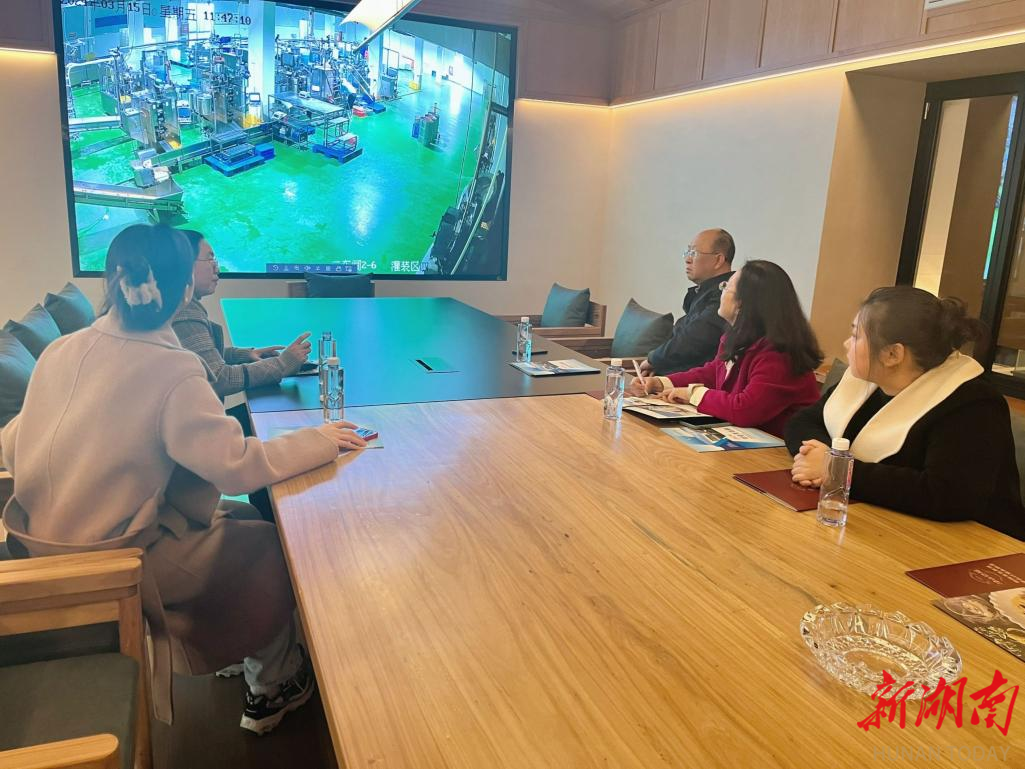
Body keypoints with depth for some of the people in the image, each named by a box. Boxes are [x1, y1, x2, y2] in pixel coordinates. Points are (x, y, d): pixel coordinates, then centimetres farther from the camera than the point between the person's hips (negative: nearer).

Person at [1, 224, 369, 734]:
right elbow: (238, 467, -24)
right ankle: (272, 687, 31)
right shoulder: (172, 372, -23)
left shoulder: (60, 351, -4)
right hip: (115, 565, -7)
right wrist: (319, 441, -11)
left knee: (237, 518, 22)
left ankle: (239, 655, 39)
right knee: (271, 545, 13)